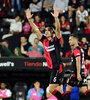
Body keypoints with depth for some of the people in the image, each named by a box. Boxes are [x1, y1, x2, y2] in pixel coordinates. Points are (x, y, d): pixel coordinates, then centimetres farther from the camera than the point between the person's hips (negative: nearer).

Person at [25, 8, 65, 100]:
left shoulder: (56, 40, -5)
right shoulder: (44, 40, 11)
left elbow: (58, 29, -21)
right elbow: (36, 30, 11)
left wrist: (56, 18, -34)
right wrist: (29, 19, 4)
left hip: (58, 67, -7)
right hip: (53, 68, 7)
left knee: (51, 89, -13)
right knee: (59, 91, 8)